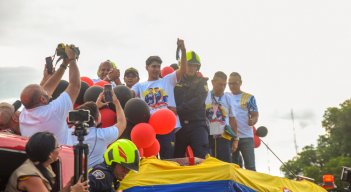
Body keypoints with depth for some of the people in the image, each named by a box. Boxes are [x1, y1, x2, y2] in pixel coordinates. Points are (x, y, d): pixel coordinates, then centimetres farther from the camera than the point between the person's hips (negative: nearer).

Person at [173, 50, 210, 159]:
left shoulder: (201, 82, 7)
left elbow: (198, 102, -10)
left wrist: (178, 109, -17)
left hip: (197, 124, -2)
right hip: (179, 125, 2)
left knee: (202, 157, -13)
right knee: (176, 158, 7)